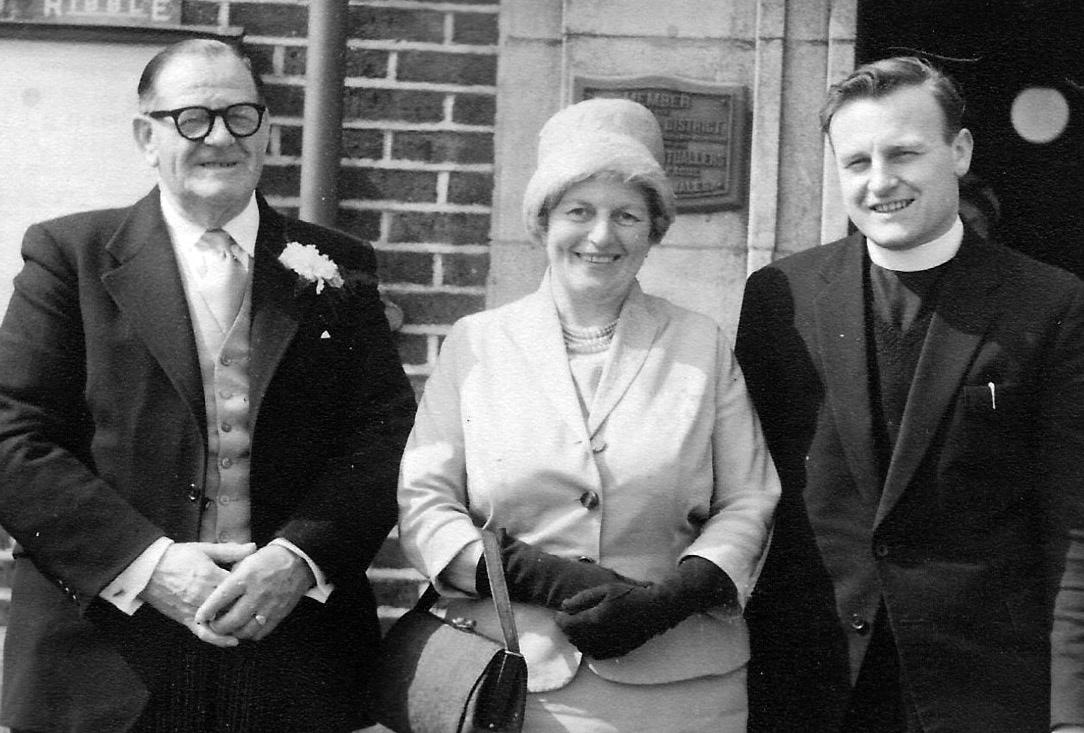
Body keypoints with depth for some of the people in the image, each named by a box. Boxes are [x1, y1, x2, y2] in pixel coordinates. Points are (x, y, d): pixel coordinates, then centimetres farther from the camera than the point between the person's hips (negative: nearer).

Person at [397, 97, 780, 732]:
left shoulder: (703, 345, 5)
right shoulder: (477, 342, 4)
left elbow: (748, 502, 3)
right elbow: (423, 500, 0)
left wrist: (669, 598, -13)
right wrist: (540, 575, -14)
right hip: (509, 679, 0)